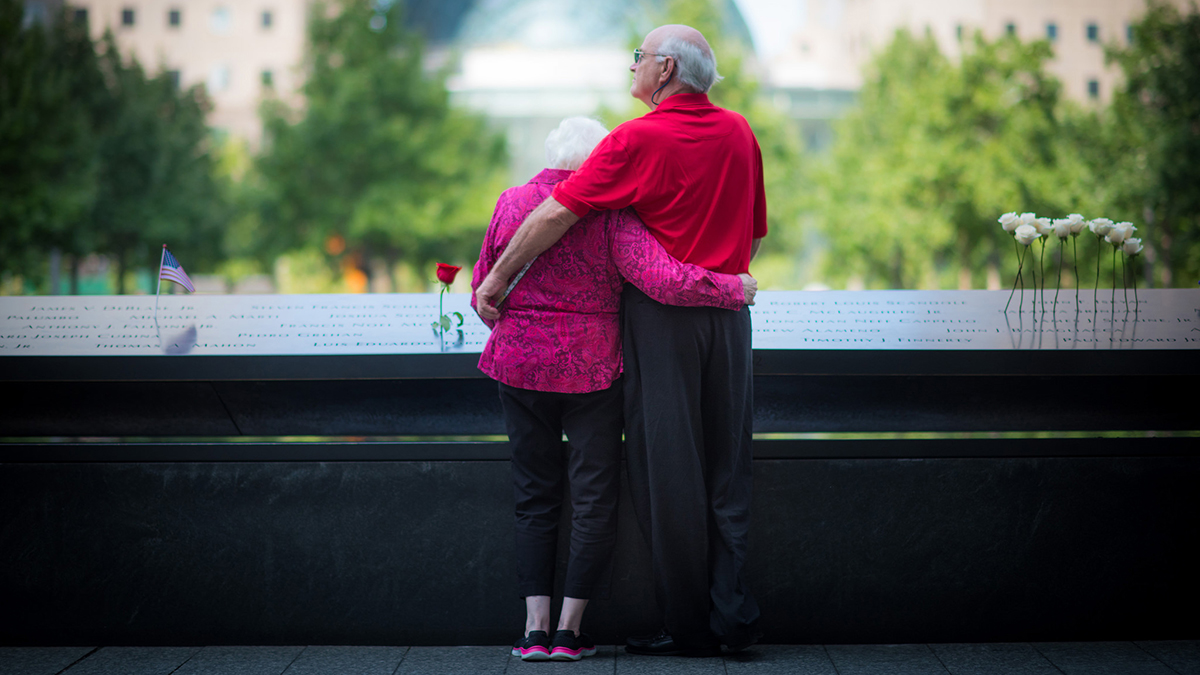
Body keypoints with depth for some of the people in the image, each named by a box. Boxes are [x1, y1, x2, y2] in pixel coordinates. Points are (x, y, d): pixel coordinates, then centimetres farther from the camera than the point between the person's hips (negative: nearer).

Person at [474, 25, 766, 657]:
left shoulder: (638, 138, -11)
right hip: (728, 315, 5)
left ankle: (688, 624, 6)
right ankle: (732, 610, 8)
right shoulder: (739, 133, 7)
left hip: (661, 315, -5)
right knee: (726, 466, 10)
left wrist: (497, 277, -7)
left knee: (665, 468, 2)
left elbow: (557, 212, -14)